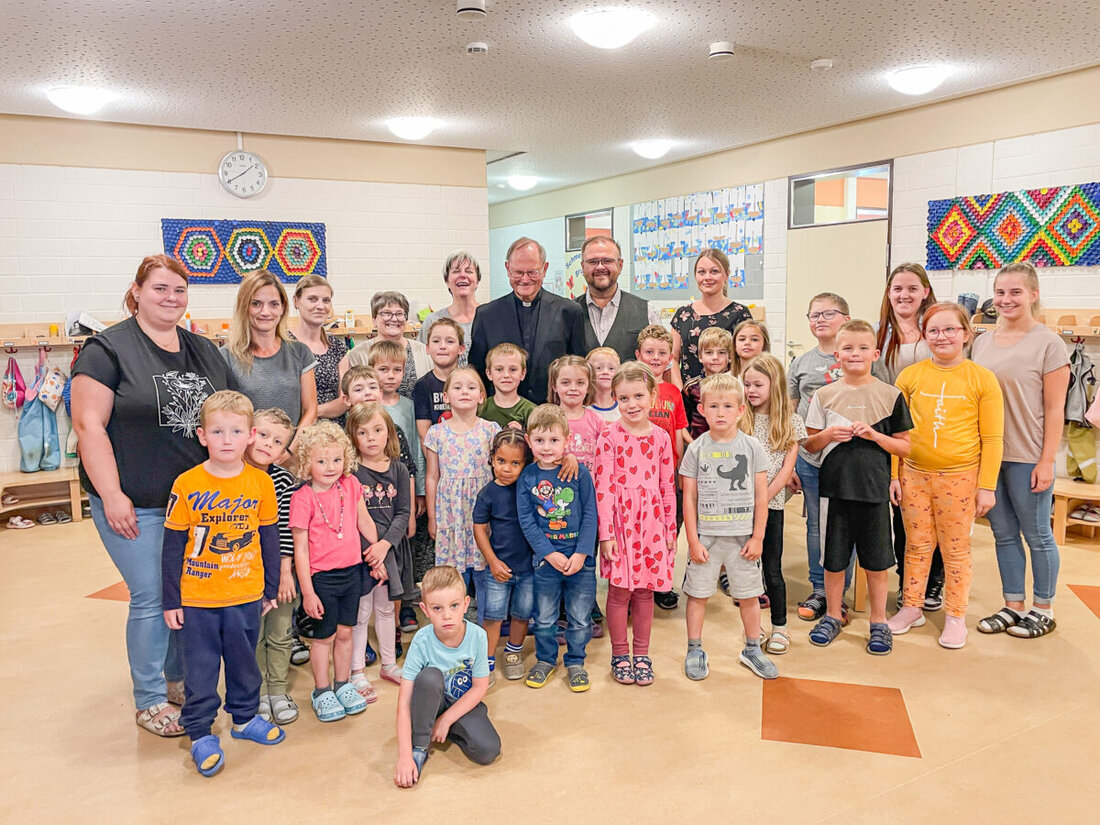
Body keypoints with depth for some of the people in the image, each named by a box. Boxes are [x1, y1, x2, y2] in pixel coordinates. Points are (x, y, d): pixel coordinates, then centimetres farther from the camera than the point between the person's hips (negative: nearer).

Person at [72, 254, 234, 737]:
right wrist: (111, 495, -16)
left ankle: (179, 679, 34)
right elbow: (89, 424, -12)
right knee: (152, 599, 1)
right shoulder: (109, 348, -7)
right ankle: (150, 701, 19)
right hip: (136, 506, -5)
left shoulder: (204, 352, 10)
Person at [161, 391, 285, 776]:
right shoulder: (187, 485, -11)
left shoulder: (261, 483, -5)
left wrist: (271, 590, 9)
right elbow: (172, 547, -5)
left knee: (244, 661, 18)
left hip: (246, 596, 2)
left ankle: (246, 717, 37)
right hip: (197, 599, -2)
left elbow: (270, 540, 5)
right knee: (200, 668, 9)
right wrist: (171, 600, -3)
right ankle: (200, 733, 25)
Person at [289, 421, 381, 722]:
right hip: (322, 577, -4)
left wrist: (377, 554, 15)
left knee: (345, 632, 16)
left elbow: (365, 522, 12)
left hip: (352, 571, 4)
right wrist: (307, 592, -14)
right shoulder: (303, 498, -15)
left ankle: (343, 685, 33)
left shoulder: (351, 485, -2)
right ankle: (322, 691, 27)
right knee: (325, 636, 9)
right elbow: (300, 549, -14)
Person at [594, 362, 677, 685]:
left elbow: (668, 487, 8)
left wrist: (671, 530, 8)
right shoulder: (609, 436, -6)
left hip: (652, 522, 3)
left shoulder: (661, 437, 4)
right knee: (619, 591, 5)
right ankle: (619, 655, 22)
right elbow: (603, 487, -8)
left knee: (645, 591, 10)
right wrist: (605, 532, -10)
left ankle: (642, 654, 25)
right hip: (620, 521, -2)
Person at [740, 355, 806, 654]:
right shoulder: (740, 419, 3)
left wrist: (763, 498, -11)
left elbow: (787, 468, -3)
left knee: (772, 568, 4)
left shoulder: (791, 421, 0)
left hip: (772, 504, -1)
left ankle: (779, 627, 19)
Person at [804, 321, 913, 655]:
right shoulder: (824, 395, 4)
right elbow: (810, 445, 8)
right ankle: (833, 616, 28)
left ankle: (878, 622, 24)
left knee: (876, 561, 7)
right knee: (833, 558, 10)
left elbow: (904, 446, 3)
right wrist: (828, 434, -11)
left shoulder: (890, 395, 0)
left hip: (873, 489, -1)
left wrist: (875, 435, -13)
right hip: (834, 486, 1)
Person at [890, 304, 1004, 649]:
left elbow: (992, 439, -2)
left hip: (960, 477, -2)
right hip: (914, 473, 2)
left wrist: (987, 486, -5)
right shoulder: (910, 376, 1)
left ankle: (956, 616, 23)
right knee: (917, 545, 12)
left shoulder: (982, 379, -3)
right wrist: (893, 475, 1)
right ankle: (912, 608, 27)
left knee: (956, 550, 8)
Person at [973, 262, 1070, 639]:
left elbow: (1054, 409, -9)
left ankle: (1043, 609, 22)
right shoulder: (982, 342, 8)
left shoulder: (1048, 343, -7)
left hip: (1027, 458, -5)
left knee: (1036, 534, 7)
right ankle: (1012, 606, 25)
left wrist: (1047, 461, -13)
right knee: (1004, 534, 13)